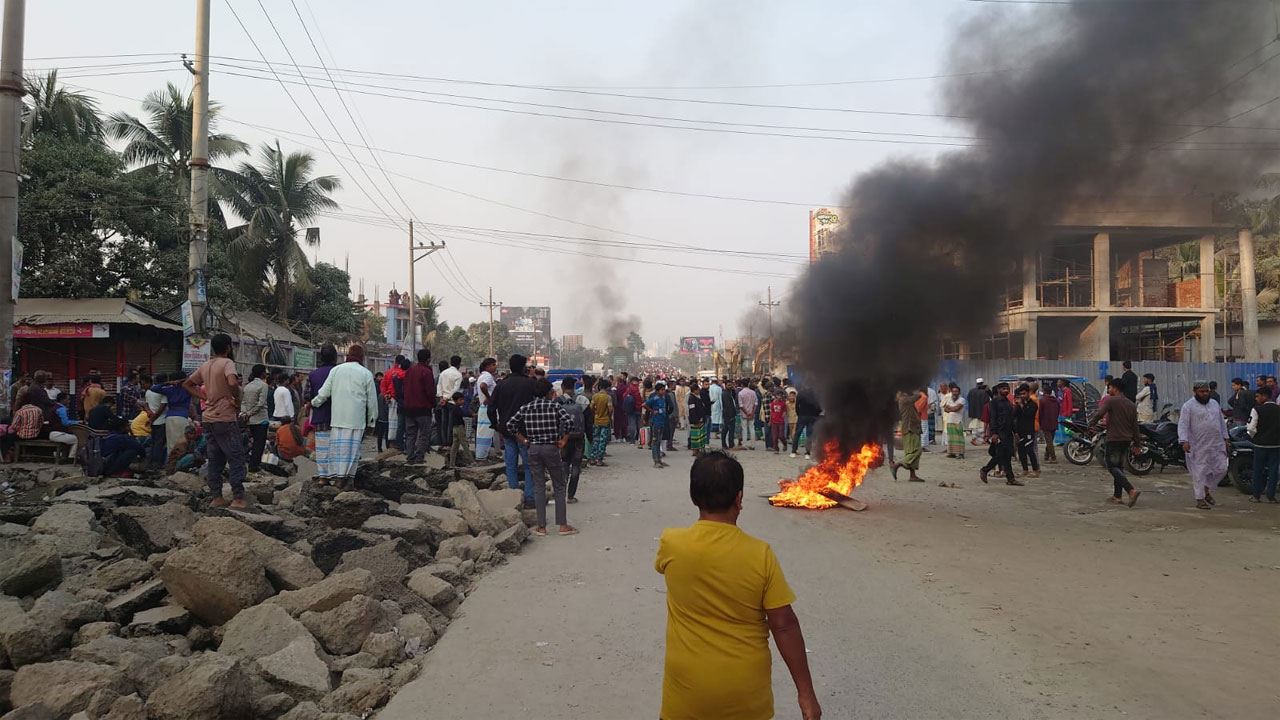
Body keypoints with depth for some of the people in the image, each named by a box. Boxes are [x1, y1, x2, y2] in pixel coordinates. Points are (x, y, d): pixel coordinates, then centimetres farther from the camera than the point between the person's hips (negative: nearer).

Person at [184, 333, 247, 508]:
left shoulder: (205, 365, 13)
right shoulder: (227, 363, -11)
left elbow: (187, 384, 21)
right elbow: (232, 383, -29)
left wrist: (205, 398, 11)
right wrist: (237, 401, -13)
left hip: (209, 418, 8)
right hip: (225, 418, -8)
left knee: (215, 459, 12)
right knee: (236, 458, -1)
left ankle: (216, 497, 16)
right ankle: (237, 499, -2)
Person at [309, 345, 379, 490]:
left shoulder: (336, 370, 6)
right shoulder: (366, 374, 1)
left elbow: (324, 393, 7)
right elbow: (372, 400, 3)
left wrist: (312, 403, 27)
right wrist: (371, 420, 12)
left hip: (338, 417, 2)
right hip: (356, 418, -2)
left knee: (338, 446, 5)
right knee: (353, 447, 2)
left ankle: (339, 477, 4)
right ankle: (349, 478, 2)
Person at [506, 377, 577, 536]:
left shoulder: (525, 408, 2)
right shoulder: (554, 406, -5)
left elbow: (510, 425, -1)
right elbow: (568, 422, -18)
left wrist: (524, 441, 3)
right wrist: (563, 441, -7)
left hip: (533, 450, 2)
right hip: (551, 448, -2)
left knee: (539, 487, 8)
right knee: (559, 487, 8)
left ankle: (541, 526, 8)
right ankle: (563, 525, 8)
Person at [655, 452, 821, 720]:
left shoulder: (671, 544, -13)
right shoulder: (760, 555, -16)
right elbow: (785, 626, -12)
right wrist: (806, 692, -3)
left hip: (687, 691, 0)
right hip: (746, 693, 0)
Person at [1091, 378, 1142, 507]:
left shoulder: (1111, 401, -10)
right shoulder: (1131, 404, 11)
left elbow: (1099, 413, -21)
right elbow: (1135, 425, 13)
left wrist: (1090, 423, -4)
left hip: (1114, 439, -7)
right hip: (1127, 439, 7)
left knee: (1112, 467, -5)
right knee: (1119, 466, 16)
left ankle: (1131, 490, -22)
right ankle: (1118, 496, 17)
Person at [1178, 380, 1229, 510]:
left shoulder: (1214, 403, 13)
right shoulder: (1188, 406, -6)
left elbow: (1222, 422, 21)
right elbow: (1183, 424, -12)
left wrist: (1225, 438, 17)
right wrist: (1184, 441, -22)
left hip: (1217, 445, 6)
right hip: (1199, 446, -6)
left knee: (1221, 469, 6)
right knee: (1200, 472, -2)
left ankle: (1205, 489, 27)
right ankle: (1200, 499, 8)